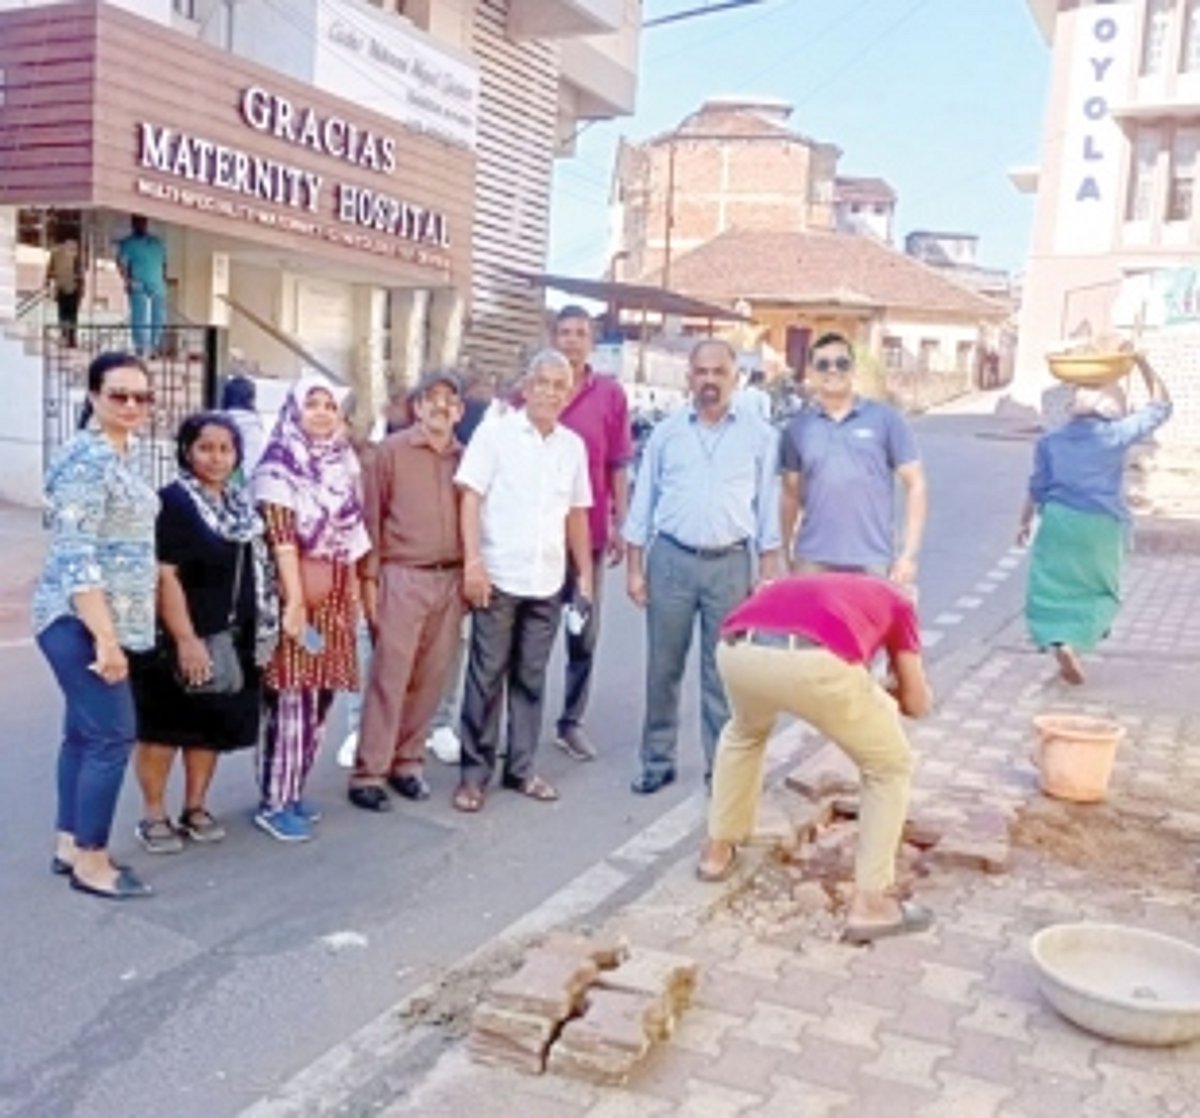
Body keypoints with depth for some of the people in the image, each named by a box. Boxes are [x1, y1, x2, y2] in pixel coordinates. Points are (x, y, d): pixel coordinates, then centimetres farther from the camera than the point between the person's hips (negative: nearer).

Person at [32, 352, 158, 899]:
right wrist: (105, 637, -26)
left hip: (103, 621, 9)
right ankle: (91, 862, 4)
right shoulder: (89, 458, -17)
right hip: (82, 621, -9)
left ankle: (70, 845, 23)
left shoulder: (118, 455, 13)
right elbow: (75, 554, -23)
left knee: (84, 732, 14)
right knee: (112, 735, -7)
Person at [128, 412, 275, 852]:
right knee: (165, 728, 3)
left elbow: (256, 569, 18)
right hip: (180, 638, -7)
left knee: (212, 725, 14)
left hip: (232, 639, 7)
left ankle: (195, 808, 27)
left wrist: (262, 631, 13)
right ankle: (153, 815, 16)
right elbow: (164, 576, -19)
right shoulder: (172, 502, -13)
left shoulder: (241, 503, 11)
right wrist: (186, 638, -23)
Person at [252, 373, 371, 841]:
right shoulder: (278, 468, -7)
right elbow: (281, 539, -15)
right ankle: (274, 802, 2)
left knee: (319, 696, 10)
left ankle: (293, 789, 22)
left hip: (335, 596, 7)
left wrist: (352, 592, 13)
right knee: (290, 698, -7)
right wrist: (295, 601, -22)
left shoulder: (343, 465, 13)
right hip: (297, 595, -7)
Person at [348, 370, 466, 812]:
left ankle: (407, 761, 23)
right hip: (402, 577, -4)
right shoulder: (391, 451, -1)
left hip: (451, 579, 4)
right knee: (389, 677, -3)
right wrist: (369, 579, -5)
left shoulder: (465, 458, 9)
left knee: (431, 678, 9)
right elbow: (373, 518, -1)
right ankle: (368, 773, 4)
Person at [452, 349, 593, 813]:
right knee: (486, 677, 2)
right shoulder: (495, 433, -3)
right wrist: (473, 561, -15)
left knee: (531, 677, 11)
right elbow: (471, 499, -7)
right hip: (499, 577, -4)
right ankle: (475, 771, 12)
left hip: (547, 582, 4)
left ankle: (521, 767, 22)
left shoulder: (573, 445, 10)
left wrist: (585, 572, 14)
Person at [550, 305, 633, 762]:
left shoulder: (611, 395, 0)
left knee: (585, 632, 8)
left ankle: (571, 722, 20)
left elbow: (618, 466, 3)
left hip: (590, 531, 1)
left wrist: (620, 525, 1)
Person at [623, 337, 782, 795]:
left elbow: (768, 508, 4)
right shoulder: (666, 431, 6)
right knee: (663, 668, 7)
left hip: (730, 563, -1)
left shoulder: (759, 435, 3)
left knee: (723, 671, 6)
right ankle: (657, 760, 19)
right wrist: (635, 567, 5)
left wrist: (768, 574, 1)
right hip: (671, 559, 1)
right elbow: (643, 502, 8)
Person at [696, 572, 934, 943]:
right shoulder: (895, 601, 33)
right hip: (813, 660, -4)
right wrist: (890, 692, 54)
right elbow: (918, 705, 31)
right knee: (890, 767, 22)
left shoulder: (807, 585, 43)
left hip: (737, 650, 5)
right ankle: (870, 903, 22)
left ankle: (718, 851, 48)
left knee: (743, 733, 40)